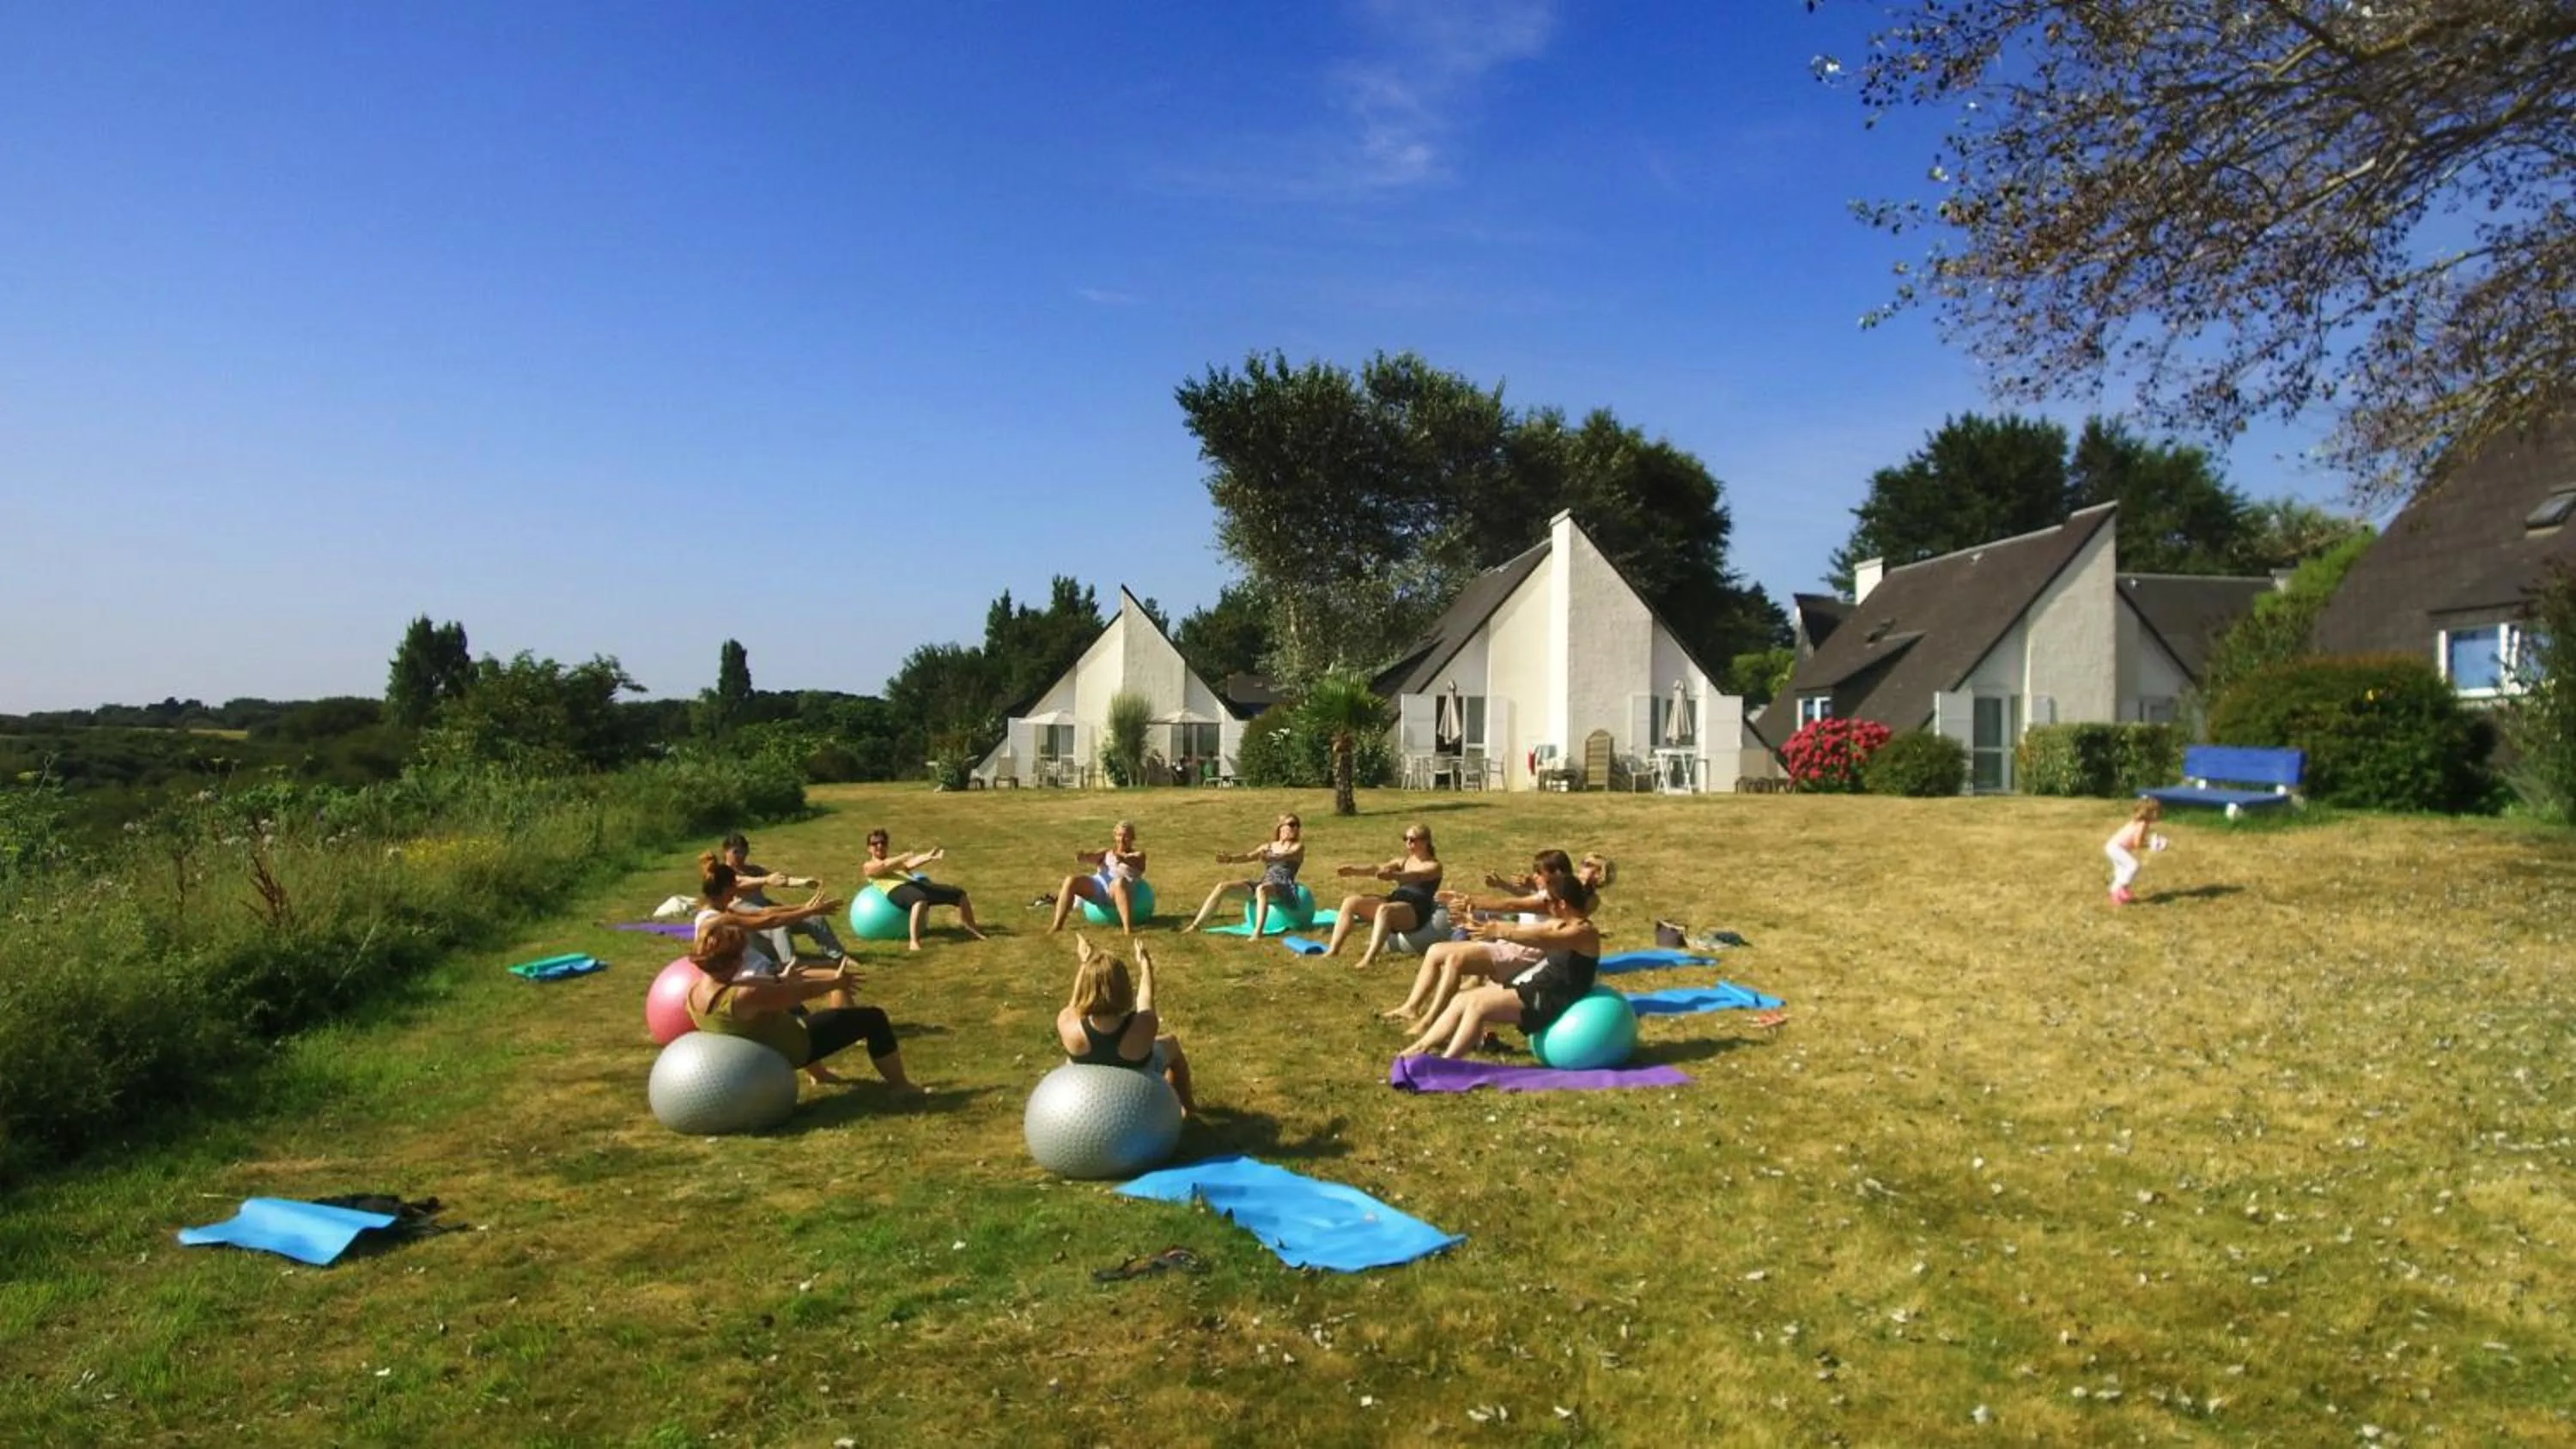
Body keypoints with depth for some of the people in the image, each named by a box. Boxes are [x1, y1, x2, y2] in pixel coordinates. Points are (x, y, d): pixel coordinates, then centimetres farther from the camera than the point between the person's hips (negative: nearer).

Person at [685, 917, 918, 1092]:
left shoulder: (694, 994, -12)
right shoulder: (744, 997, -37)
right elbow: (803, 992, -24)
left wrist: (783, 979, 21)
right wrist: (836, 982, -6)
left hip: (764, 1049, 9)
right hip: (794, 1047, -8)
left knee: (793, 1007, 38)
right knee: (874, 1018, -1)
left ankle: (820, 1073, 46)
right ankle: (901, 1086, 14)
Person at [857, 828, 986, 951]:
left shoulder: (894, 861, 35)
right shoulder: (868, 866, 18)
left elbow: (910, 864, 13)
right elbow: (884, 867, -5)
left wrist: (929, 857, -6)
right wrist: (905, 857, -20)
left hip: (915, 884, 7)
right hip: (896, 889, -7)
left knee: (959, 894, -2)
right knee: (921, 900, -43)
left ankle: (972, 930, 12)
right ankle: (915, 942, -47)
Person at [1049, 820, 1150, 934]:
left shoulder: (1138, 855, 18)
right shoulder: (1106, 853, 29)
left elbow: (1133, 861, -7)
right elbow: (1092, 857, 9)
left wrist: (1122, 857, -31)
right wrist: (1083, 856, -17)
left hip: (1116, 891, -4)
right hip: (1097, 887, 4)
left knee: (1120, 882, -40)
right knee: (1071, 881, -22)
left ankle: (1129, 929, -50)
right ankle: (1057, 925, -24)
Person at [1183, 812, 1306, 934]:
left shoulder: (1298, 847, 8)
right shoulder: (1267, 846, 22)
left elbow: (1286, 857, -15)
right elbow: (1248, 857, 7)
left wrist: (1270, 859, -38)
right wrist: (1230, 859, -15)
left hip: (1284, 888, -6)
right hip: (1264, 884, 6)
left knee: (1262, 889, -41)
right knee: (1223, 886, -10)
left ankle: (1257, 933, -56)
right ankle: (1196, 925, -10)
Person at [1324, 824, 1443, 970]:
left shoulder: (1434, 866, 0)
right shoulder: (1403, 861, 21)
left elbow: (1415, 877, -22)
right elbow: (1378, 868, 5)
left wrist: (1393, 875, -43)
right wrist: (1354, 870, -14)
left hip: (1416, 911, -8)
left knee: (1384, 909, -39)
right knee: (1351, 902, -8)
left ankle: (1369, 958, -55)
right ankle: (1333, 950, -17)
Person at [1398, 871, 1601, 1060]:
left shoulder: (1585, 932, -15)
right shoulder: (1560, 925, 15)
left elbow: (1541, 939, -32)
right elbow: (1520, 928, 15)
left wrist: (1499, 933, -41)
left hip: (1551, 1000, -10)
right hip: (1536, 989, 10)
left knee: (1478, 1004, -23)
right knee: (1461, 999, 2)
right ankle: (1419, 1050, 1)